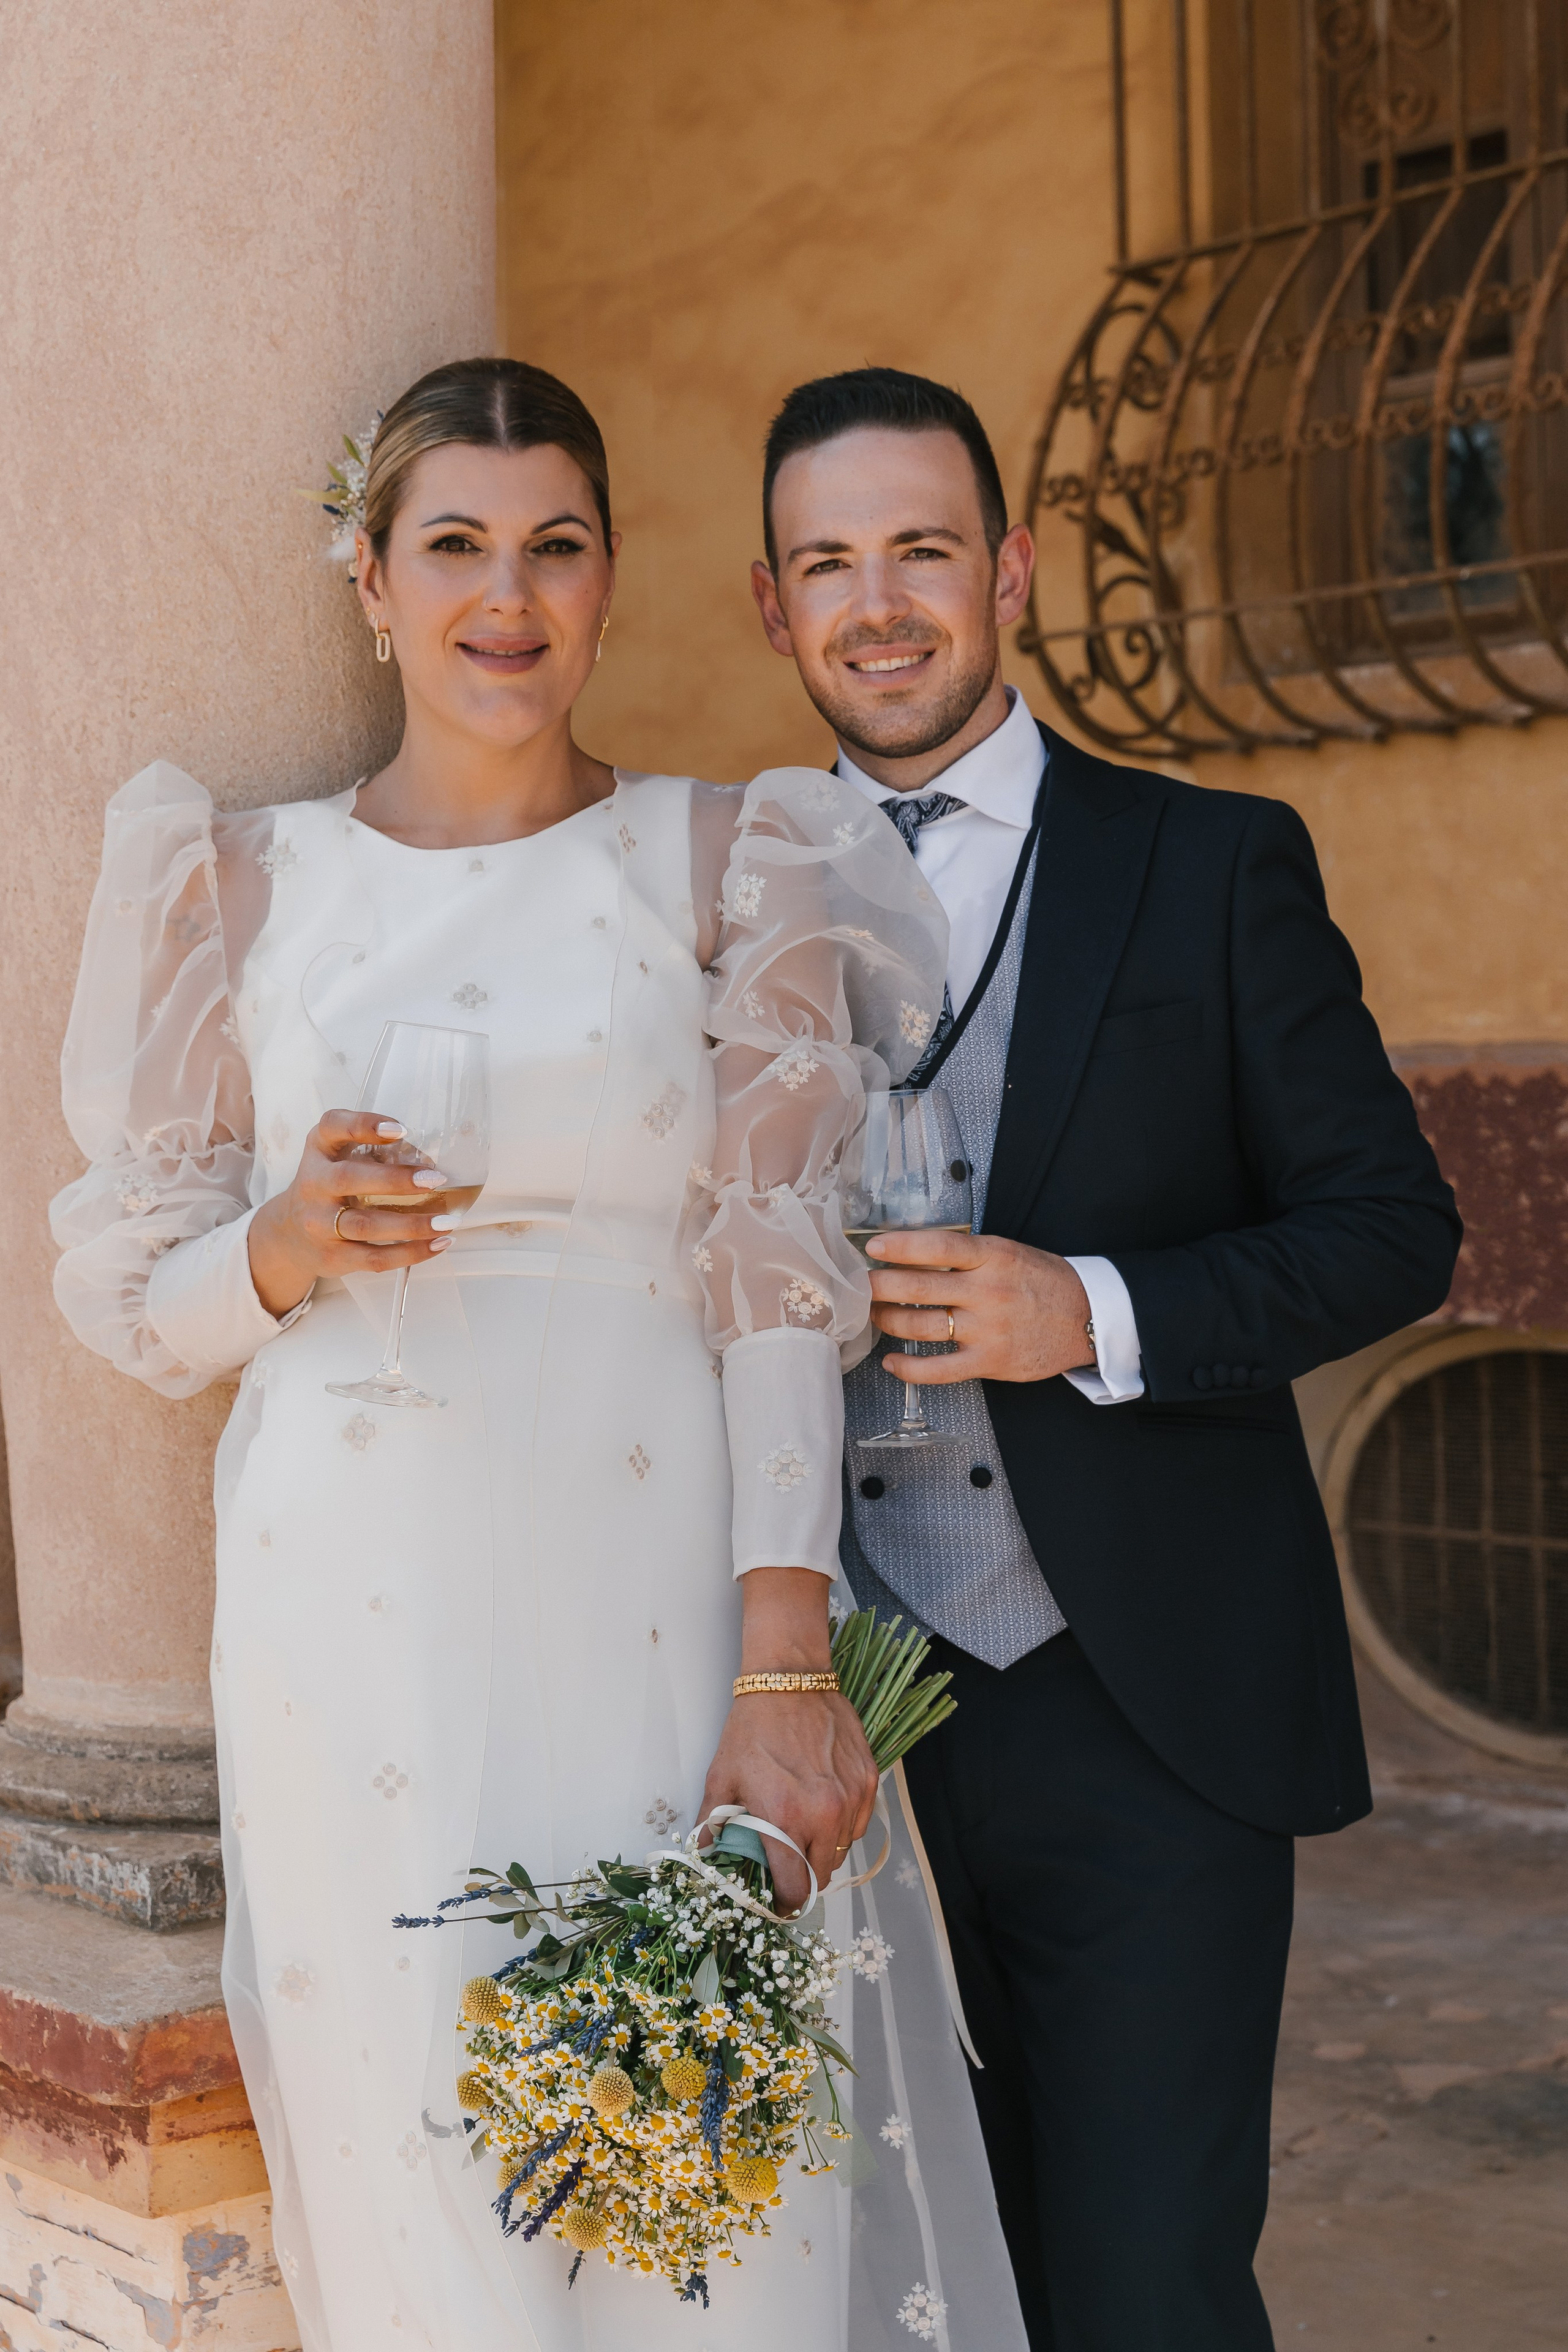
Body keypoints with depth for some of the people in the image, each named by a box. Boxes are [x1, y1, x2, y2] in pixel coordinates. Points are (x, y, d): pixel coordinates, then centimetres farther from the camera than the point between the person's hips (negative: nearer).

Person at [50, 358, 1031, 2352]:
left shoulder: (718, 866, 6)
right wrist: (285, 1255, -11)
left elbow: (779, 1279, -1)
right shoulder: (253, 884, 9)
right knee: (412, 2188, 4)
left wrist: (787, 1660, -10)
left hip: (659, 1614, -1)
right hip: (361, 1639, 1)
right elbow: (129, 1288, 12)